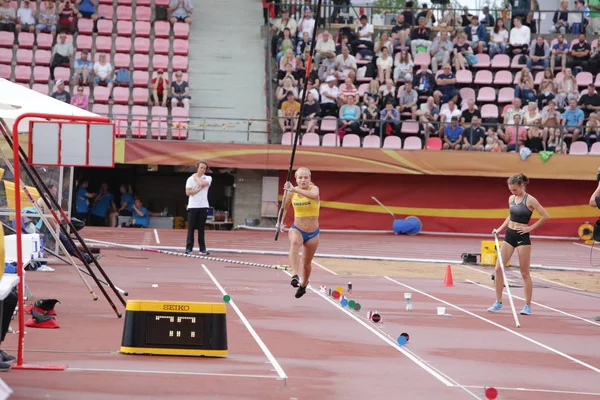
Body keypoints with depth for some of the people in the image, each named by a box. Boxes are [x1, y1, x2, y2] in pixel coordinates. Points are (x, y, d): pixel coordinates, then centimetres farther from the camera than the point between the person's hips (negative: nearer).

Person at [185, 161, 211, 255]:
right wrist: (199, 189, -8)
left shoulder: (208, 178, 7)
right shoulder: (190, 179, 5)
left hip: (203, 206, 1)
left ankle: (202, 248, 5)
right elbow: (188, 192, -5)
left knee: (201, 229, 3)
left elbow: (202, 183, -15)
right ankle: (189, 248, 1)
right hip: (192, 206, -1)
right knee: (191, 228, -1)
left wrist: (196, 177, 1)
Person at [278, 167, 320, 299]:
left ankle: (303, 285, 45)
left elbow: (314, 195, -42)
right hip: (297, 229, 0)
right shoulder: (292, 192, -5)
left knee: (306, 264, 14)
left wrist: (294, 189, -50)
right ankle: (295, 276, -52)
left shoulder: (313, 188, -15)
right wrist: (280, 222, -1)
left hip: (313, 233, 0)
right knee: (294, 242, -37)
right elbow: (284, 208, 14)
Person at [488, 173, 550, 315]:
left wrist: (530, 228, -12)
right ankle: (498, 302, 9)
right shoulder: (511, 199, 8)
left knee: (525, 273, 0)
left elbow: (545, 216, -14)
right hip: (509, 235, 6)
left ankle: (528, 306, 8)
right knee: (498, 268, 0)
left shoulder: (530, 200, -11)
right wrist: (499, 229, 10)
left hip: (522, 237, -6)